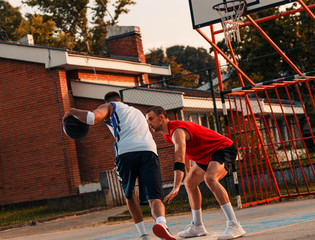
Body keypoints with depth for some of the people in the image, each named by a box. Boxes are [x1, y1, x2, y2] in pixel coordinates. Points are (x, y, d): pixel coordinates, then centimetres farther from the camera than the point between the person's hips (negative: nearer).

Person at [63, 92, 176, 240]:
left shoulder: (109, 107, 23)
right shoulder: (137, 111, 41)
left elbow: (92, 118, 2)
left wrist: (72, 111, 20)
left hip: (125, 151, -3)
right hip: (149, 150, 3)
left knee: (129, 194, 21)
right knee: (154, 198, -7)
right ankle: (161, 223, -38)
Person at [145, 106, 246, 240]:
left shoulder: (177, 131, -27)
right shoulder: (167, 133, 6)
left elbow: (179, 159, -41)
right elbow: (183, 150, 25)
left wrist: (176, 187, -51)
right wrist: (188, 172, 31)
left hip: (224, 149, -11)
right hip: (209, 156, 11)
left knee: (210, 178, -35)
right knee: (189, 182, 17)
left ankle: (234, 226, -38)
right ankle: (197, 226, 25)